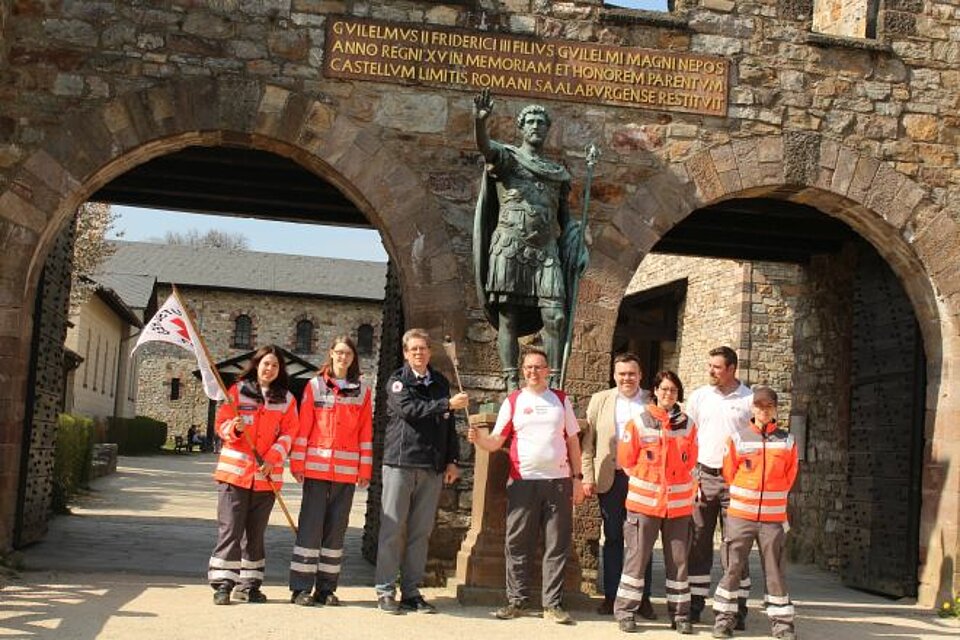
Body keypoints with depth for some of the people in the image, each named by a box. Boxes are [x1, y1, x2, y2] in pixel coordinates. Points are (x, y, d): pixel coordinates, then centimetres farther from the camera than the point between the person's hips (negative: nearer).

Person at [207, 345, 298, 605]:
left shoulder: (287, 399, 8)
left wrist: (272, 459, -12)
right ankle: (222, 584, 0)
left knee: (256, 533, 9)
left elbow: (288, 434, 2)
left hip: (267, 475, 2)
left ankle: (248, 585, 17)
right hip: (234, 471, -2)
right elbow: (222, 423, 2)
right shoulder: (237, 390, 5)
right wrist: (233, 428, -21)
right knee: (230, 530, -5)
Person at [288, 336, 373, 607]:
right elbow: (303, 426, 2)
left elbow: (366, 433, 8)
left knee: (336, 528, 5)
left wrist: (365, 469, 3)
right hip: (316, 467, -2)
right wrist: (297, 463, -3)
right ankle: (301, 587, 3)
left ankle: (326, 588, 13)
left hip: (347, 470, 2)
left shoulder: (363, 391, 10)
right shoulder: (315, 386, 6)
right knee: (310, 525, -2)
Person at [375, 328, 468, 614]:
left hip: (432, 467, 4)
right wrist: (447, 404, -23)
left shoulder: (441, 383, 16)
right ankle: (385, 591, 3)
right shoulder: (398, 381, 2)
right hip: (400, 463, -4)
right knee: (393, 529, -2)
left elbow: (449, 424, 19)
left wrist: (452, 460, 12)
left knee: (421, 532, 6)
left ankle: (411, 591, 13)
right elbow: (409, 409, -17)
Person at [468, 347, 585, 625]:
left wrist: (577, 478, 6)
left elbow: (572, 441, 12)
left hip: (559, 480, 1)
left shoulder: (561, 400, 10)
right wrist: (479, 439, -19)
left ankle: (553, 604, 8)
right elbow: (496, 441, 3)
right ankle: (517, 600, 11)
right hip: (523, 482, -1)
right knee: (518, 544, 1)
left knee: (557, 545, 2)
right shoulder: (513, 402, 6)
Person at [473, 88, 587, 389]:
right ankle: (512, 385, -3)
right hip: (510, 249, -3)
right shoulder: (507, 157, 8)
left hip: (546, 252, 3)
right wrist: (479, 122, -37)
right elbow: (485, 147, -15)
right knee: (508, 317, -4)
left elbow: (565, 217, 23)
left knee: (556, 316, -9)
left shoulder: (558, 172, 20)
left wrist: (578, 251, 9)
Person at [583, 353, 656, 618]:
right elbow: (588, 441, 6)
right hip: (610, 479, 1)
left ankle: (643, 598, 10)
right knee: (612, 538, 7)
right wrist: (588, 476, -2)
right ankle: (611, 596, 14)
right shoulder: (600, 400, 8)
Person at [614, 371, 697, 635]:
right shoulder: (638, 423, -2)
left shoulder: (687, 425, 5)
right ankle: (625, 611, 10)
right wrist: (646, 479, 5)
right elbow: (626, 459, 2)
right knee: (637, 556, 0)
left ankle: (679, 614, 17)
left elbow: (690, 462, 14)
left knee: (678, 559, 7)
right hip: (645, 501, -2)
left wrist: (679, 482, 7)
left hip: (679, 502, 3)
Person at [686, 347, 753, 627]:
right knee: (698, 543, 5)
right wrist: (690, 475, 2)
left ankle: (738, 607, 5)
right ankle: (695, 603, 13)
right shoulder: (699, 396, 8)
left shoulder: (749, 400, 0)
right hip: (703, 476, 3)